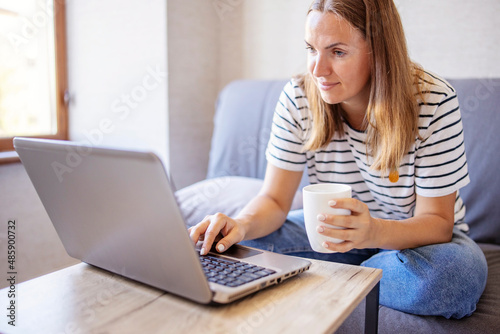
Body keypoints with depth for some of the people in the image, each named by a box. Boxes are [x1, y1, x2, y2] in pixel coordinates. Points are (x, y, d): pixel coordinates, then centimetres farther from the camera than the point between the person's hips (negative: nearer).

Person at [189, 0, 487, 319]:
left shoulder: (433, 102, -22)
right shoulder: (298, 98, -15)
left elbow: (437, 221, -20)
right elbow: (274, 200, -13)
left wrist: (375, 232, -41)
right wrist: (243, 224, -36)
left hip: (417, 236, 0)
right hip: (338, 230, 1)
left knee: (459, 274, -35)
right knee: (245, 243, -19)